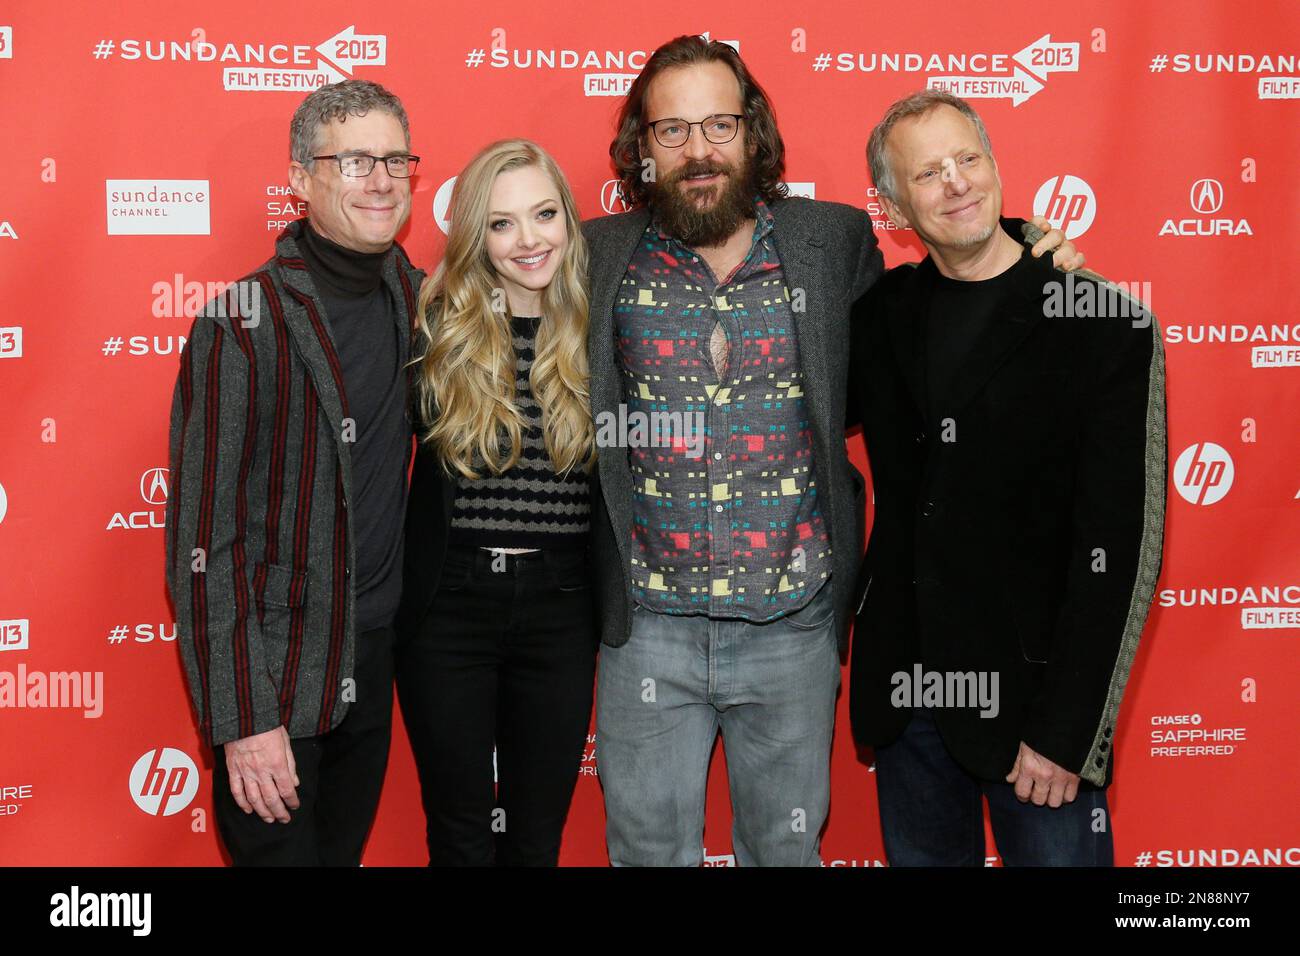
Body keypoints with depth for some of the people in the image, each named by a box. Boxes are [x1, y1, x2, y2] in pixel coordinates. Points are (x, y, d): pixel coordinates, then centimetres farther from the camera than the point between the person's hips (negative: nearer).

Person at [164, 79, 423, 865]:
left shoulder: (414, 298, 2)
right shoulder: (244, 328, -16)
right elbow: (205, 540, -16)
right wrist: (242, 718, -17)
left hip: (374, 663, 6)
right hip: (276, 682, -6)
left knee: (346, 849, 20)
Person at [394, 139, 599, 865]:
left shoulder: (597, 334, 0)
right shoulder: (437, 328, -4)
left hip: (560, 610, 1)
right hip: (448, 606, -1)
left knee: (539, 834, 15)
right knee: (460, 834, 12)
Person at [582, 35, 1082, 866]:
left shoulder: (836, 243, 0)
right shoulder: (602, 258, 0)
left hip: (793, 630, 0)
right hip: (648, 631, 0)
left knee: (787, 845, 16)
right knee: (647, 846, 14)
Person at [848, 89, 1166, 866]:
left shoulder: (1107, 324, -10)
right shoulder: (883, 314, 4)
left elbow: (1123, 548, -12)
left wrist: (1068, 732, -14)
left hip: (1032, 688, -4)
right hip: (905, 686, 4)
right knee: (922, 854, 16)